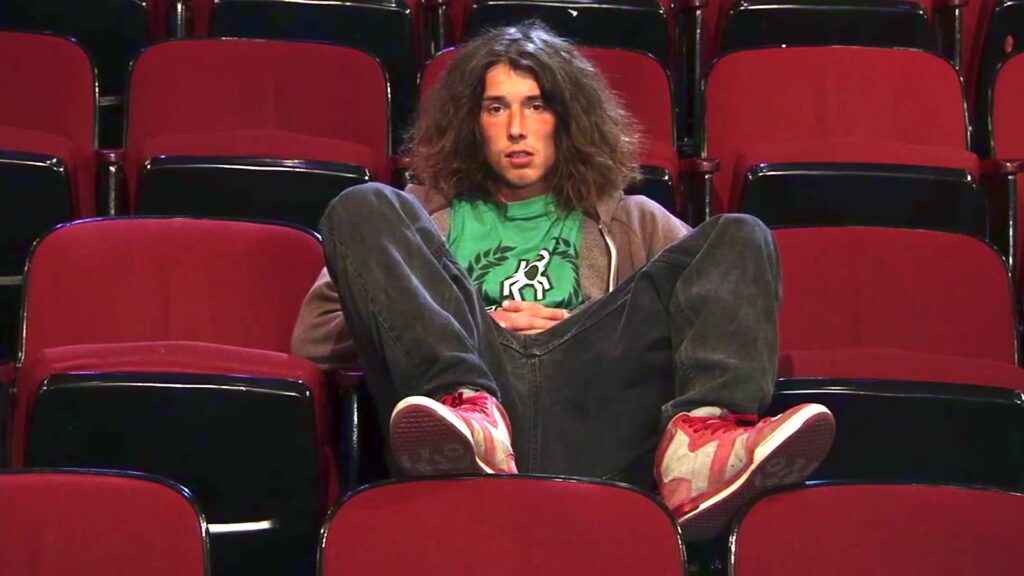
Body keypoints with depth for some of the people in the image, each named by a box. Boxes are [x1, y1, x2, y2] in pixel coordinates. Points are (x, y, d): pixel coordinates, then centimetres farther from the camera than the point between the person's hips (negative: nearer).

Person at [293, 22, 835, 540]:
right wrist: (409, 323, 5)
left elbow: (721, 315, 18)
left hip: (591, 394, 0)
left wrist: (593, 331, 5)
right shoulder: (429, 218, 34)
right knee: (362, 209, -12)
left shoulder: (630, 223, 35)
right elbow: (314, 333, 22)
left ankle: (698, 443, -43)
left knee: (738, 237, -10)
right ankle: (468, 412, -41)